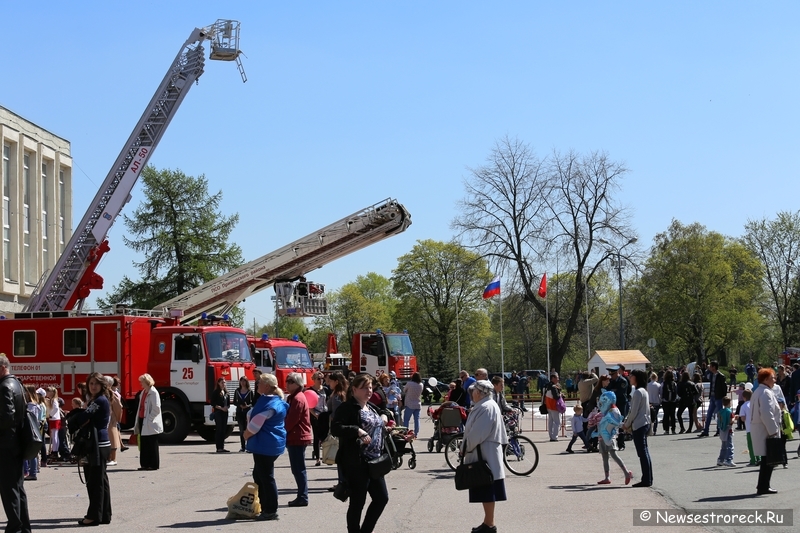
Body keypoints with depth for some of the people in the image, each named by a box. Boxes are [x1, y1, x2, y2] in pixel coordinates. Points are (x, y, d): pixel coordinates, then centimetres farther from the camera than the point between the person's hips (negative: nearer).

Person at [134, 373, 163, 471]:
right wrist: (138, 421, 14)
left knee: (152, 445, -3)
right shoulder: (143, 393, 16)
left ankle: (154, 465, 2)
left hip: (150, 424, -9)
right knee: (143, 444, 9)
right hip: (142, 421, 9)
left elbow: (156, 408, -17)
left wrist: (149, 419, -17)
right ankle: (145, 464, 14)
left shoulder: (153, 393, -11)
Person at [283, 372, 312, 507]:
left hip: (297, 438, -10)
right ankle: (302, 497, 17)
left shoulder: (298, 399, -15)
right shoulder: (293, 398, 18)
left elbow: (291, 420, -19)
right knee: (298, 469, 13)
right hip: (296, 438, 10)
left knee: (298, 469, -7)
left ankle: (302, 498, -5)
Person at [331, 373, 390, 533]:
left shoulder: (372, 408, 16)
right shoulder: (347, 408, -11)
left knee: (382, 498, 10)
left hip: (374, 462, 9)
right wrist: (356, 430, -34)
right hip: (356, 463, -9)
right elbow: (335, 428, -23)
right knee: (357, 502, -1)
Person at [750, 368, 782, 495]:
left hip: (759, 430, 10)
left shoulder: (757, 392, 18)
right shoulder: (766, 393, -16)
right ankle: (763, 487, -2)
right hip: (765, 431, -10)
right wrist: (773, 431, -20)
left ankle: (763, 486, 20)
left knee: (766, 459, 15)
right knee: (768, 460, -5)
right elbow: (766, 414, -24)